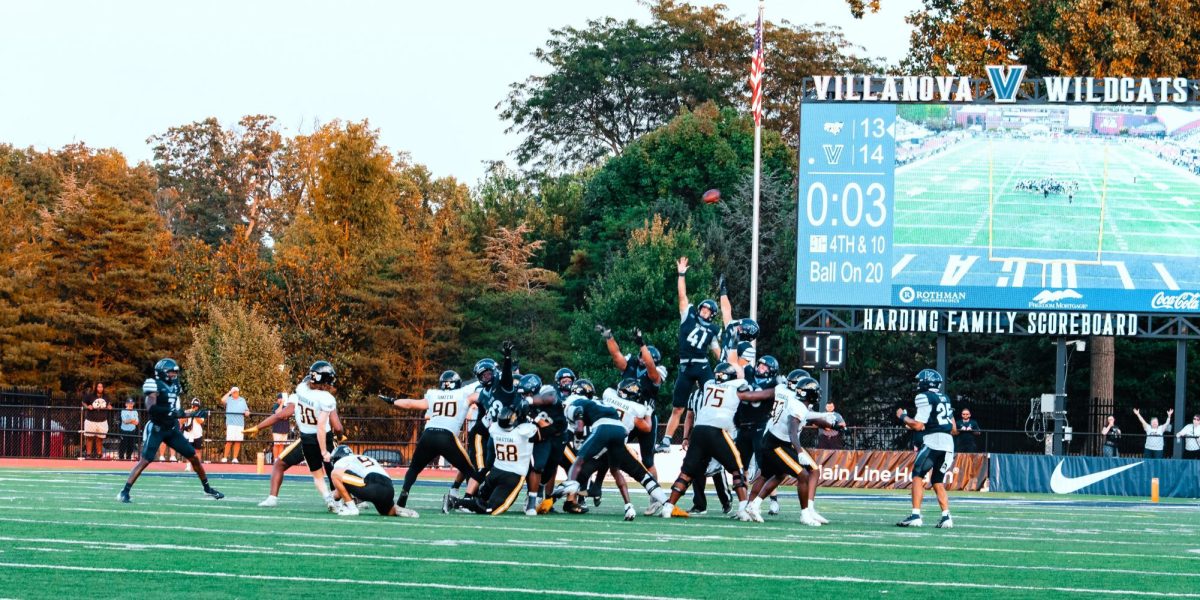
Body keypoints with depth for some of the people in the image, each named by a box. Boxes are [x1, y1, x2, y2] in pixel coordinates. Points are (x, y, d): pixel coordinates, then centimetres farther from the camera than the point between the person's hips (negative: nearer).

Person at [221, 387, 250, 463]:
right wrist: (229, 392, -4)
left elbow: (246, 411, 22)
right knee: (229, 441, -10)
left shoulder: (242, 400, 21)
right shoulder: (229, 399, 9)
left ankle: (235, 458, 4)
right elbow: (223, 400, -13)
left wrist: (247, 412, -2)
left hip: (240, 423, 4)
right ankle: (225, 458, -5)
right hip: (231, 423, -4)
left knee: (238, 442, -1)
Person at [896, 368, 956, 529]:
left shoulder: (925, 397, -5)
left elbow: (918, 425, -10)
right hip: (948, 443, 8)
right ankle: (946, 517, 2)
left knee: (918, 476, -4)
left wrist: (903, 416, 4)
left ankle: (916, 516, -13)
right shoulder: (945, 398, 19)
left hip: (932, 441, -8)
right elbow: (953, 429, 20)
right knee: (938, 482, 13)